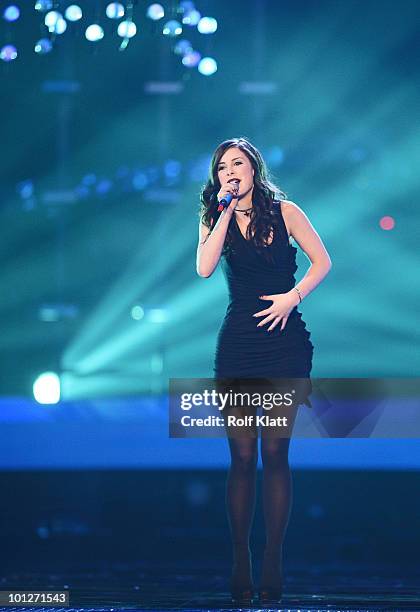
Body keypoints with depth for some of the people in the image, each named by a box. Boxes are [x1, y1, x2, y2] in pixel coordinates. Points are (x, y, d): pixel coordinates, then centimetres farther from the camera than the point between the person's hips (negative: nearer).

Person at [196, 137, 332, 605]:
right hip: (238, 342, 1)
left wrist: (292, 296, -10)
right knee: (242, 457, -2)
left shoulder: (284, 211, 4)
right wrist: (226, 211, -10)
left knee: (275, 454, -4)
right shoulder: (215, 219, 7)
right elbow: (204, 268, -11)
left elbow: (322, 261, 5)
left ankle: (273, 562, 0)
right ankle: (240, 566, 1)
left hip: (284, 339, -1)